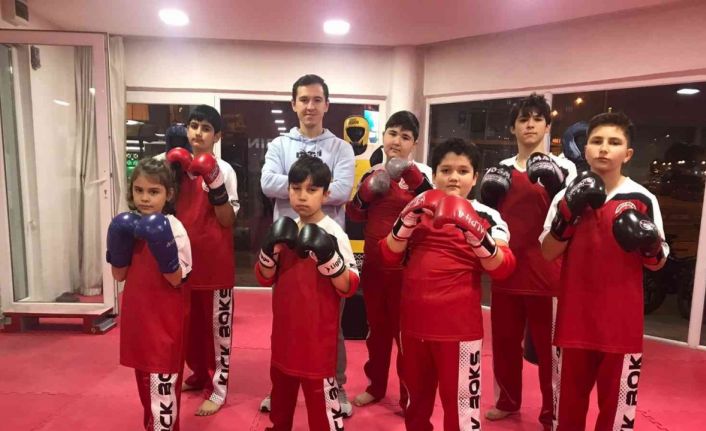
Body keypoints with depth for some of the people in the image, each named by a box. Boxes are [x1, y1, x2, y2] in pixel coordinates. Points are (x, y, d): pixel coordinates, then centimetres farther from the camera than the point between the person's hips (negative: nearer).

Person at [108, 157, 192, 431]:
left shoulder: (173, 228, -16)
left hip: (165, 317, -7)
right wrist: (119, 248, -9)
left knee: (162, 382, 2)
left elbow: (176, 279, -17)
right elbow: (120, 275, 6)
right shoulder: (127, 226, 4)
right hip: (137, 313, 7)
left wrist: (164, 253, -32)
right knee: (144, 377, 22)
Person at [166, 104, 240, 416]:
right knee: (190, 322, 18)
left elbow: (228, 220, -12)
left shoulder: (224, 170, -9)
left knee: (218, 324, 5)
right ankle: (199, 374, 37)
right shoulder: (179, 165, 7)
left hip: (214, 261, -6)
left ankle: (217, 386, 16)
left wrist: (214, 182, -24)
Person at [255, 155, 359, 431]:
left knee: (320, 394, 1)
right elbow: (265, 278, 4)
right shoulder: (284, 231, 3)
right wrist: (270, 249, -14)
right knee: (281, 386, 24)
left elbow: (349, 287, -15)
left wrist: (329, 257, -30)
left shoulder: (333, 233, -13)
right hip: (284, 328, 6)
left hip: (318, 334, -6)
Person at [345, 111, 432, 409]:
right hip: (373, 263, 5)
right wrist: (368, 191, -11)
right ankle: (376, 386, 35)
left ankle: (409, 394, 22)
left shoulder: (421, 173, -5)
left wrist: (410, 174, -31)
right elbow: (354, 215, 6)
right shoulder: (373, 173, 9)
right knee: (376, 327, 17)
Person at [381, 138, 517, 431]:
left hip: (459, 326, -4)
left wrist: (473, 229, -29)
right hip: (414, 322, 4)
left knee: (461, 404, 4)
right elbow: (390, 256, -1)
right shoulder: (418, 210, 7)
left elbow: (502, 268, -14)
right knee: (416, 398, 22)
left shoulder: (486, 216, -3)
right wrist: (409, 217, -16)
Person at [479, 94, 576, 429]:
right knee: (504, 340, 15)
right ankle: (507, 401, 34)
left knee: (548, 345, 4)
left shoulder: (563, 167, 0)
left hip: (545, 271, -4)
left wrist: (555, 186, -22)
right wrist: (488, 195, -5)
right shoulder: (499, 169, 10)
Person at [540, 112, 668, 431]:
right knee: (568, 403, 17)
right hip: (575, 318, 1)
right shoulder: (568, 196, 0)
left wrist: (650, 244, -19)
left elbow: (657, 263, 4)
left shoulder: (644, 200, -3)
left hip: (622, 322, -1)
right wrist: (569, 211, -17)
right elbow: (548, 253, -5)